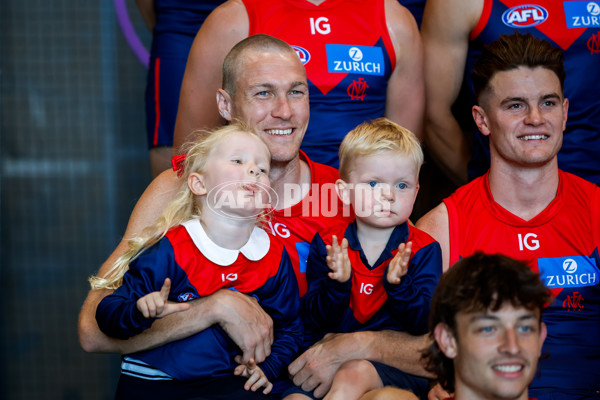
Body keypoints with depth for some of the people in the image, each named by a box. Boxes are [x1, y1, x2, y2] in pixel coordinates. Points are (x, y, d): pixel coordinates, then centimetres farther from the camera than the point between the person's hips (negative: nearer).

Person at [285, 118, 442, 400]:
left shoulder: (423, 249, 2)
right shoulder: (327, 245, 6)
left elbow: (424, 324, -6)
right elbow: (314, 322, 2)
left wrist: (398, 283, -23)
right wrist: (337, 283, -17)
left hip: (399, 364, -2)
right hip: (331, 357, 2)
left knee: (356, 373, -35)